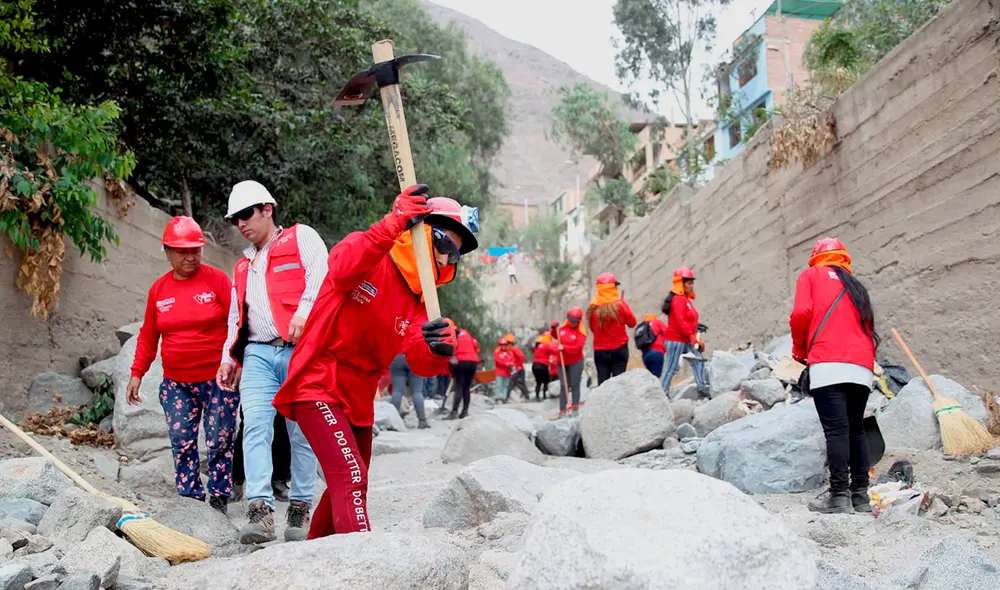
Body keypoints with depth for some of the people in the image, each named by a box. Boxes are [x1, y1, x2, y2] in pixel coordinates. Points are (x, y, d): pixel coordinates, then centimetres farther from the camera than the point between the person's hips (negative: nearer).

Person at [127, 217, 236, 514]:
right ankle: (190, 499, 10)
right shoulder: (159, 288, 8)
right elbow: (148, 335, 15)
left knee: (219, 442, 0)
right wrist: (137, 373, 11)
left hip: (218, 380, -4)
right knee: (181, 442, 1)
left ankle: (219, 499, 12)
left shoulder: (217, 279, -4)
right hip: (176, 384, 4)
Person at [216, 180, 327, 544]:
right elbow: (236, 318, 28)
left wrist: (304, 311, -21)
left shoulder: (301, 237, 9)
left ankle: (300, 508, 9)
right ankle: (260, 511, -17)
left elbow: (321, 274, -8)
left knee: (302, 433, -2)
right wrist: (229, 357, 16)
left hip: (300, 350, -5)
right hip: (258, 354, 5)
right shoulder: (243, 267, 28)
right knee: (255, 428, -11)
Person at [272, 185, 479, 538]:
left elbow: (419, 362, -11)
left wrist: (438, 349, -34)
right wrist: (393, 225, -49)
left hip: (357, 400, 8)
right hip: (317, 386, -8)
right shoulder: (367, 254, -12)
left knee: (347, 484, 20)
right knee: (351, 477, -20)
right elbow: (342, 270, -38)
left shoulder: (416, 302, 6)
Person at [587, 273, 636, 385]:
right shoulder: (620, 304, -12)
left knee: (602, 383, 6)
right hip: (619, 350, -2)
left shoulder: (593, 307, -5)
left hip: (600, 351, 2)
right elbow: (632, 323, 1)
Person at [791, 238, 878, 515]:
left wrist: (799, 351, 11)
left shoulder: (811, 275, 14)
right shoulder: (856, 286, 29)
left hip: (829, 364, -5)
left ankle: (839, 496, -14)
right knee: (856, 429, 13)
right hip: (863, 367, 6)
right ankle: (860, 494, 14)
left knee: (836, 429, -10)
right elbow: (867, 328, 20)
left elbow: (801, 313, -2)